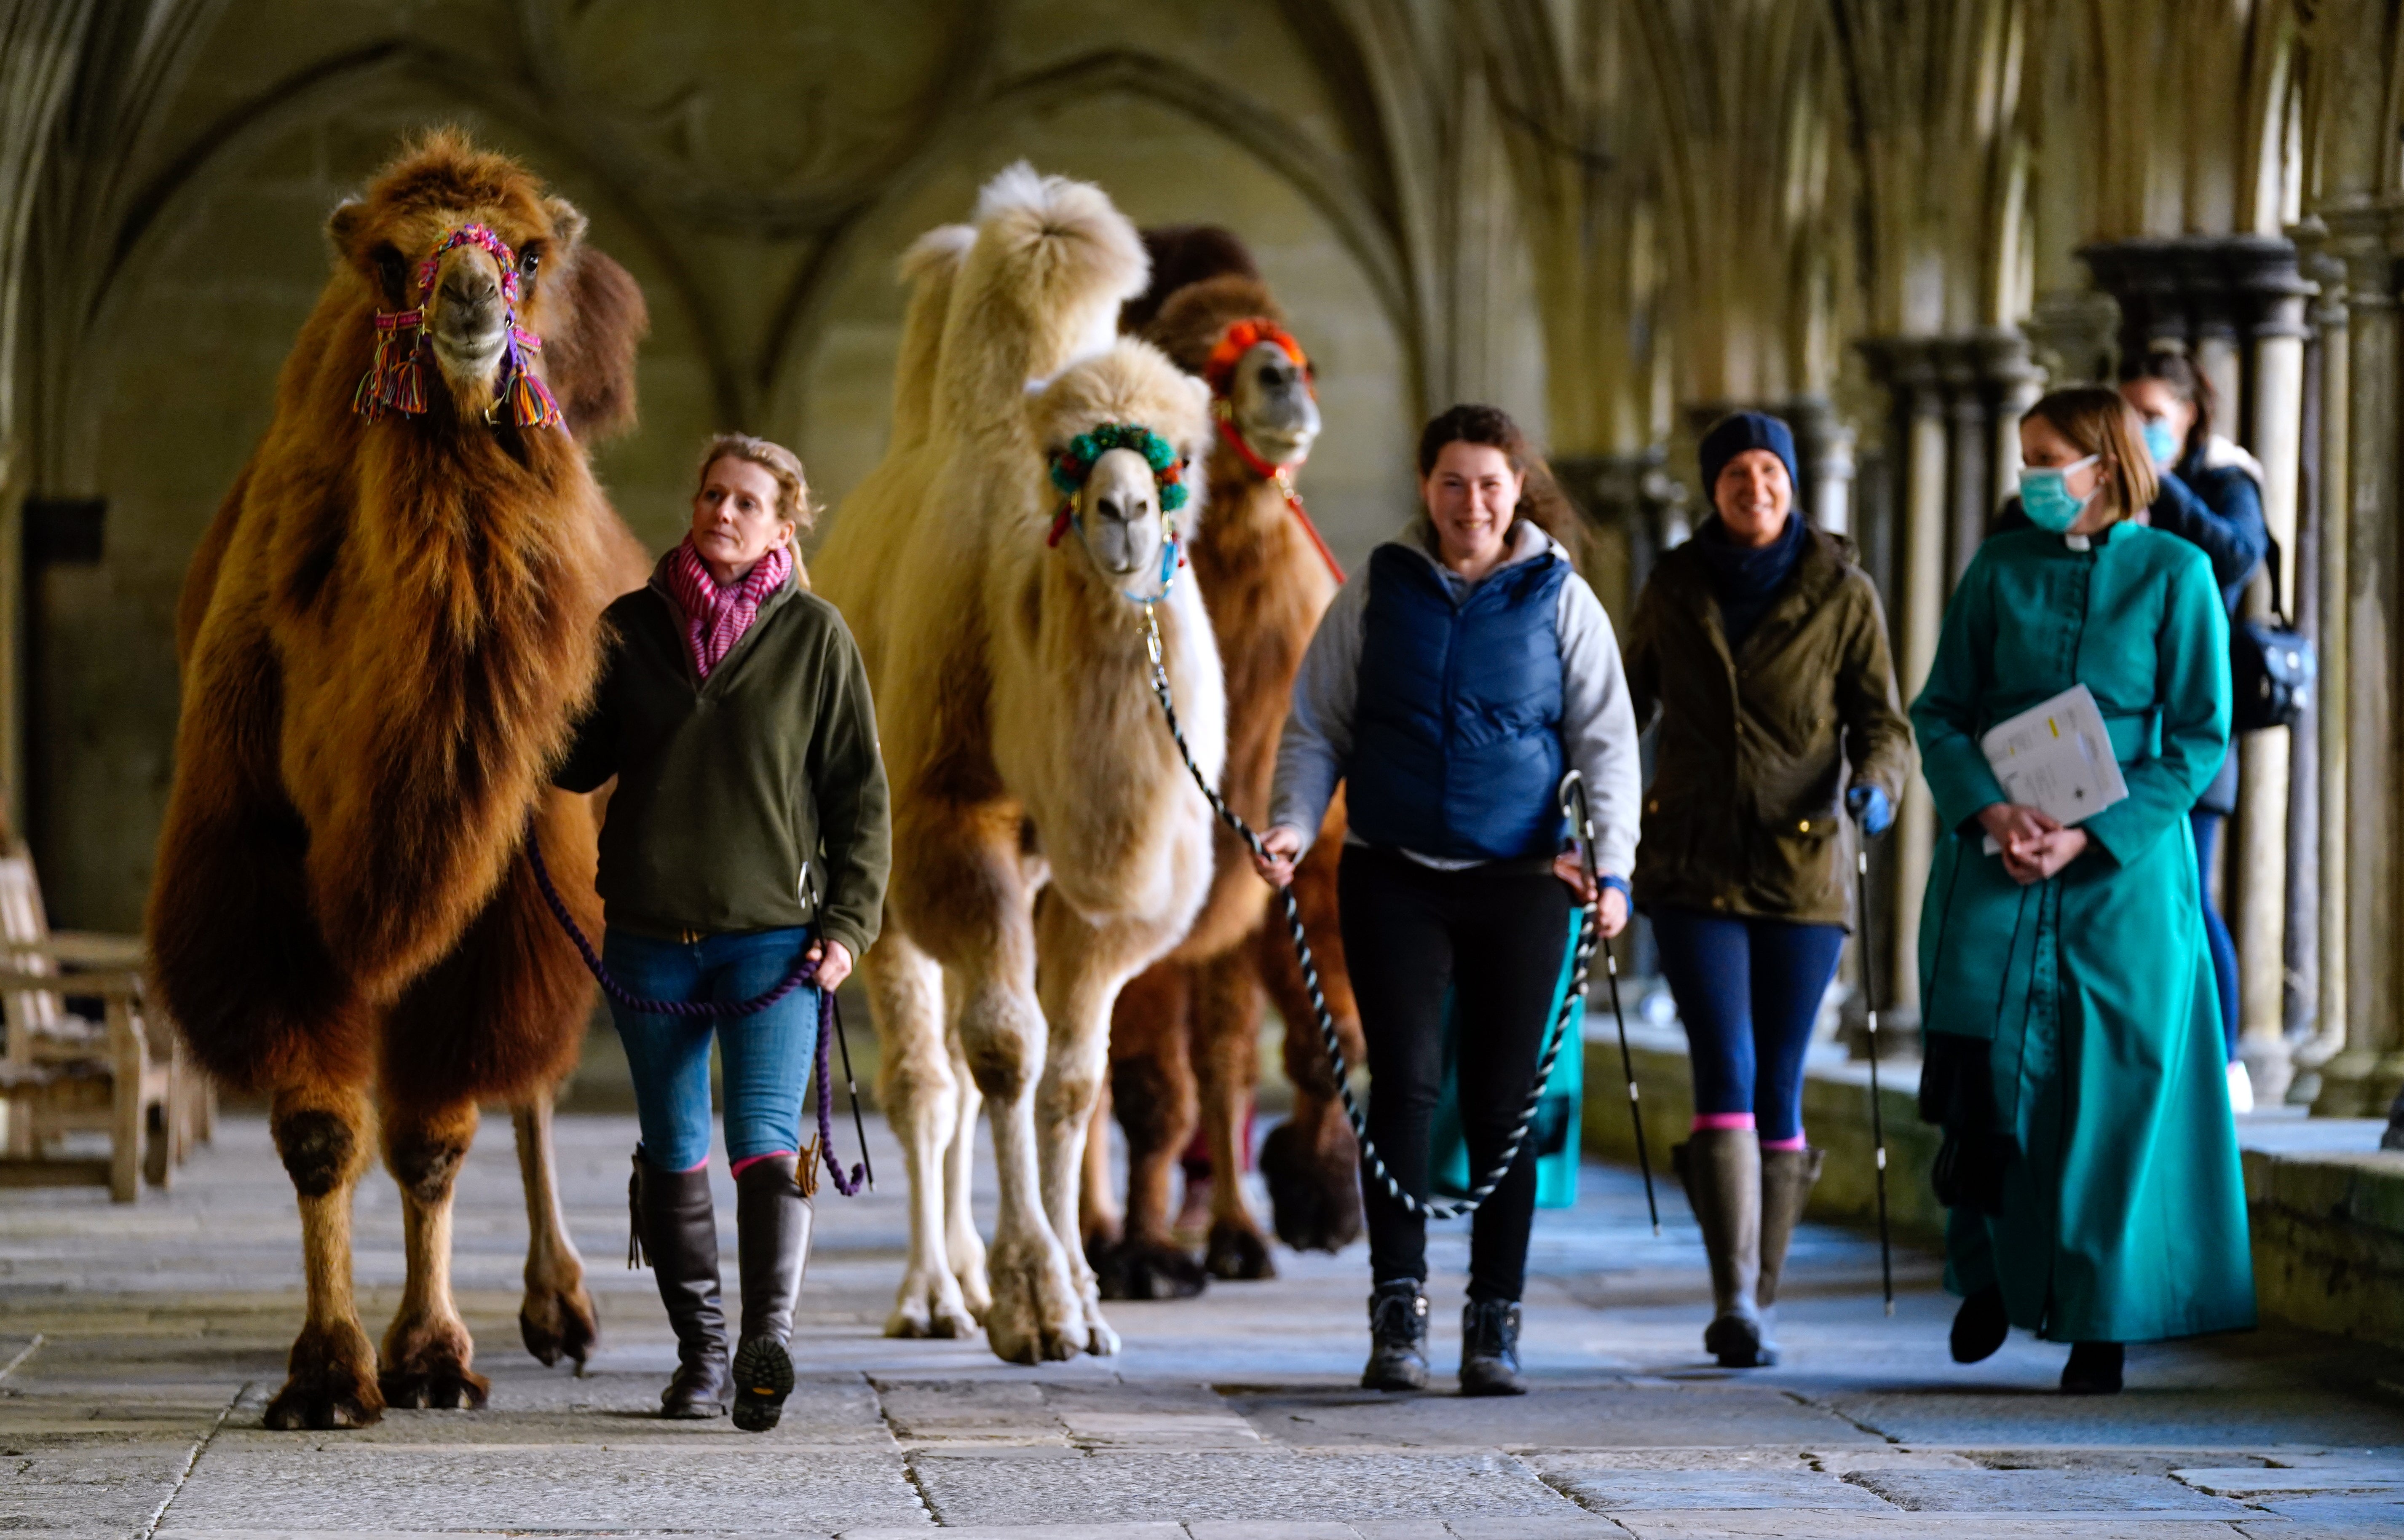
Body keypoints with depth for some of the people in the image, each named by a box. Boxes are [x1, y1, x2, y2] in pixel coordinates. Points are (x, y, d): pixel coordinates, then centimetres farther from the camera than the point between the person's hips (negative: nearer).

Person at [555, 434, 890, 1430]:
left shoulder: (813, 636, 2)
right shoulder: (631, 626, 7)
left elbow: (859, 792, 4)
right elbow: (579, 766, 11)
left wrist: (849, 922, -5)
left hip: (773, 929, -3)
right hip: (650, 930, 3)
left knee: (765, 1135, -17)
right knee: (672, 1154, 7)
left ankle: (769, 1332, -30)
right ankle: (699, 1352, 17)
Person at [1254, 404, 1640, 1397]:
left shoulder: (1559, 597, 4)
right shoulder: (1377, 590, 6)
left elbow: (1607, 744, 2)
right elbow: (1316, 726, 11)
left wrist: (1611, 866, -11)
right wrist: (1292, 827, -6)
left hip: (1518, 879, 0)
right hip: (1394, 877, 0)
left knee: (1505, 1102, 2)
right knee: (1404, 1081, -10)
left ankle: (1495, 1325, 9)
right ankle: (1399, 1312, -9)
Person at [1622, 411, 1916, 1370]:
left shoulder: (1842, 593, 1)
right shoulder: (1674, 589, 5)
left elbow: (1883, 721, 0)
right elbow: (1626, 701, 18)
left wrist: (1874, 784, -21)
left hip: (1801, 869, 0)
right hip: (1692, 868, 0)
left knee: (1778, 1091, 4)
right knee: (1727, 1073, -14)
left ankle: (1754, 1308, 15)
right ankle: (1736, 1301, -19)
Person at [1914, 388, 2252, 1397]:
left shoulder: (2174, 575, -1)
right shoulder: (2000, 568, 7)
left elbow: (2198, 738, -3)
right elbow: (1939, 712, 8)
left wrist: (2090, 835, -13)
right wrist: (1991, 811, -11)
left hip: (2124, 869, -2)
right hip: (1994, 866, 2)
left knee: (2113, 1098, -1)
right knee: (1980, 1070, -9)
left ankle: (2101, 1326, 10)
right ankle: (1989, 1269, 18)